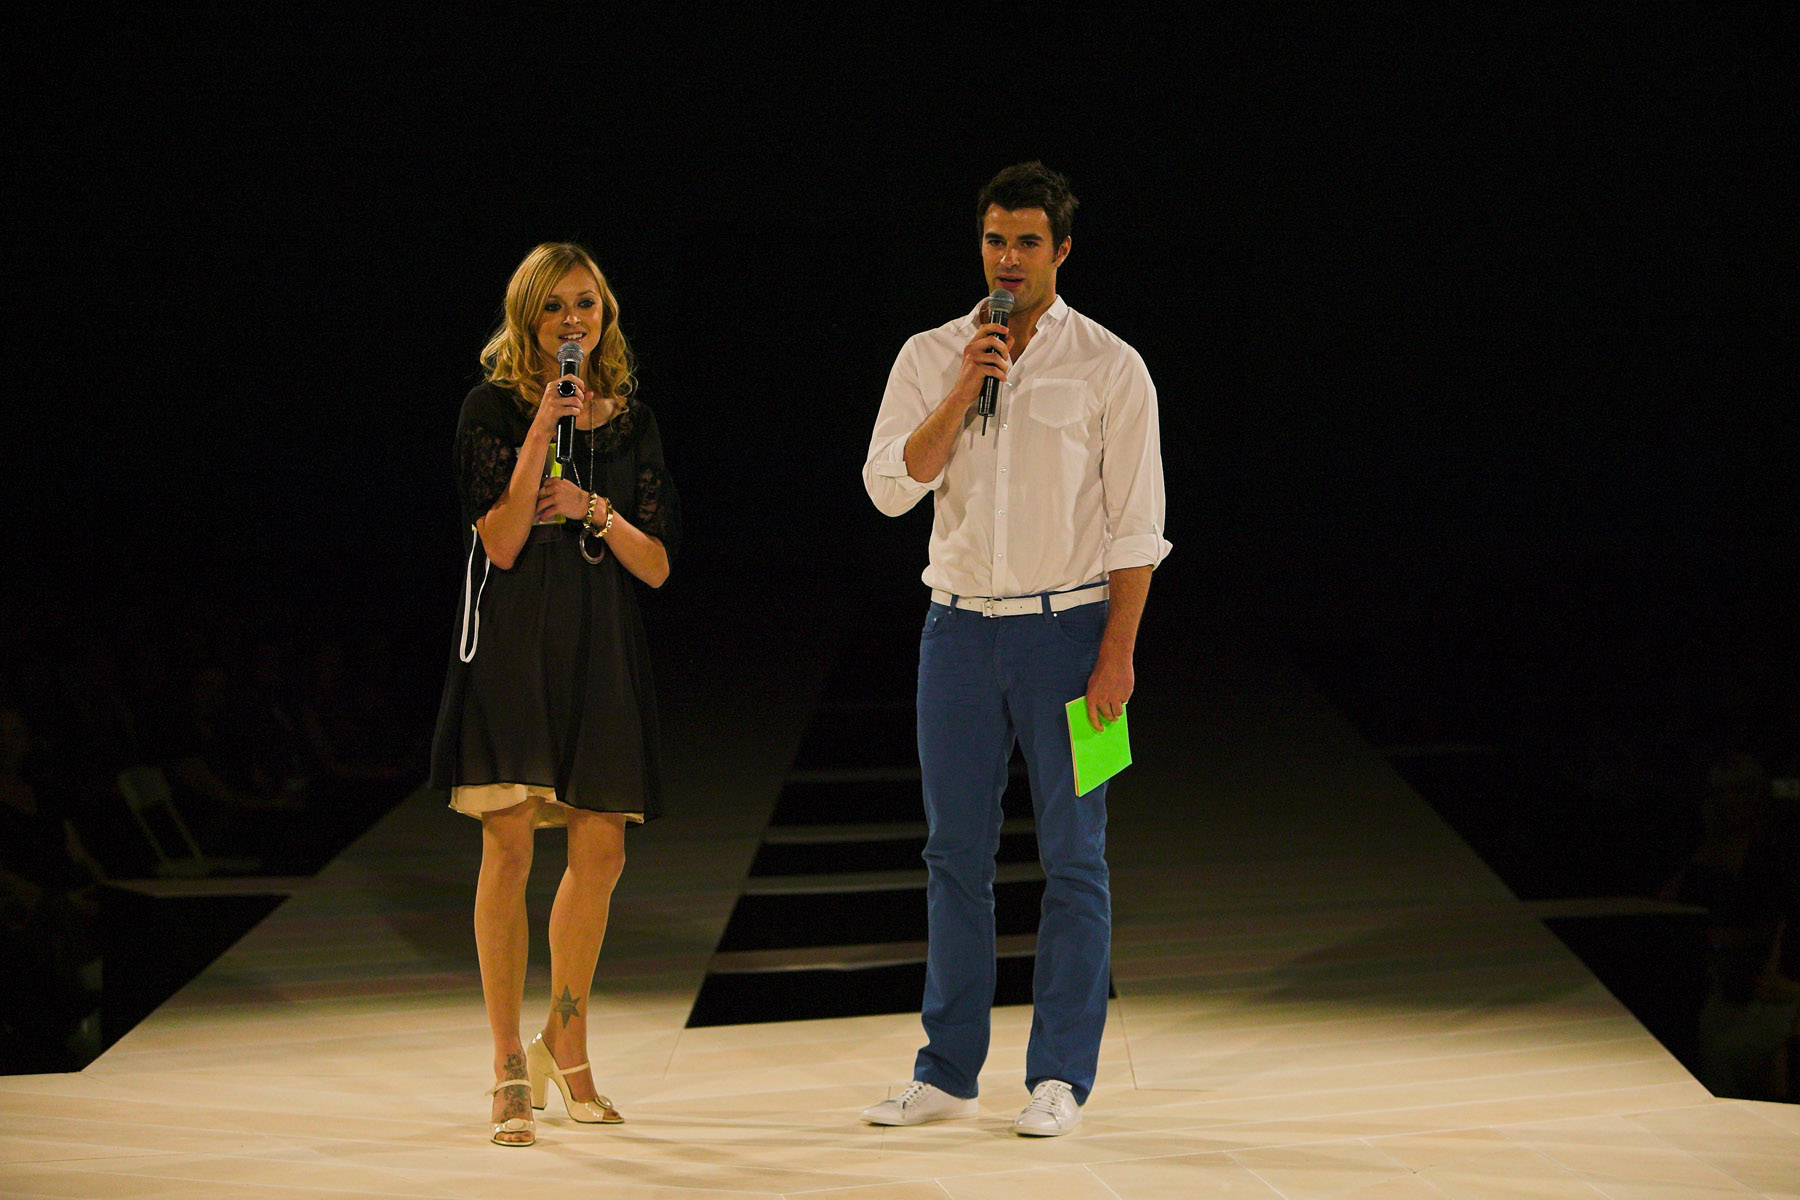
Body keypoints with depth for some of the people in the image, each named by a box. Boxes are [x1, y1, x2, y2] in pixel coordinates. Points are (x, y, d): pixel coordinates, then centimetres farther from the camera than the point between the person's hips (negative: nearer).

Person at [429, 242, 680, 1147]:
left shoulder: (630, 420, 11)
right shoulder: (494, 408, -1)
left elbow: (658, 566, 8)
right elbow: (501, 543, -12)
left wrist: (596, 511, -9)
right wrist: (542, 433, -17)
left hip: (600, 650, 4)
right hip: (513, 640, -4)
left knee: (600, 853, 5)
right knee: (509, 845, -10)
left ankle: (567, 1046, 23)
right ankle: (511, 1073, -6)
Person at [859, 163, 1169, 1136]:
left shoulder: (1109, 367, -1)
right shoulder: (930, 358, 7)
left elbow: (1136, 524, -3)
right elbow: (889, 487, -4)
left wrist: (1117, 652, -11)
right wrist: (964, 392, -14)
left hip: (1067, 626, -3)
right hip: (959, 624, 3)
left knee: (1072, 857, -1)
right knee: (955, 854, 6)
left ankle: (1060, 1077, 6)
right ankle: (947, 1074, 14)